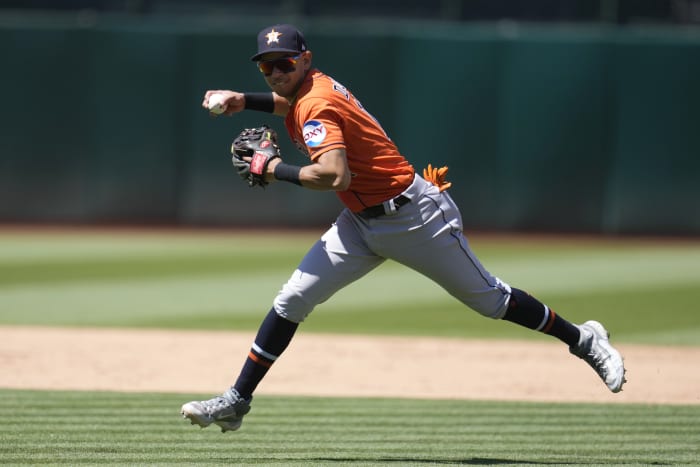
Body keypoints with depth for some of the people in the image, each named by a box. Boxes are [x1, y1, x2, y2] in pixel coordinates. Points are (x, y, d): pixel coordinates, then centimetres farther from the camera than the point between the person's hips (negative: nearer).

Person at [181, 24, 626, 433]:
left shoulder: (317, 106, -23)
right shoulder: (313, 87, 4)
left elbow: (336, 175, -39)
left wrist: (278, 170, -27)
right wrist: (245, 101, 17)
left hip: (414, 216, -9)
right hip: (362, 224, 9)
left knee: (488, 297, 3)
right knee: (292, 300, -1)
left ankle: (583, 339, 22)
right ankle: (238, 399, 2)